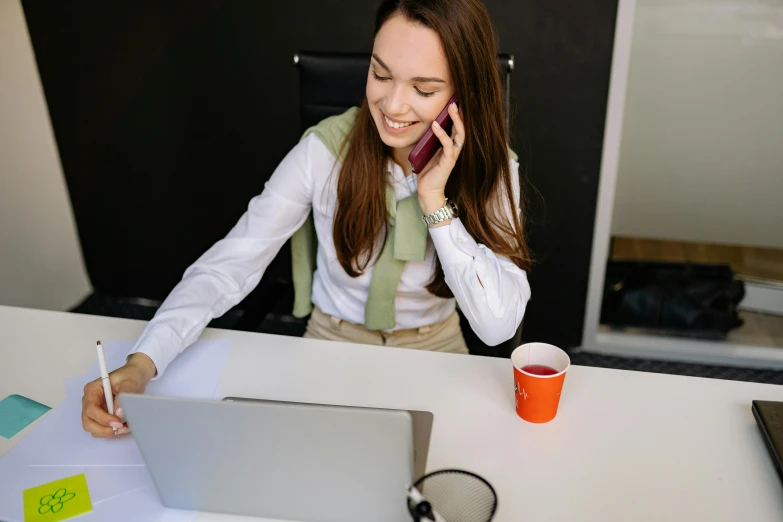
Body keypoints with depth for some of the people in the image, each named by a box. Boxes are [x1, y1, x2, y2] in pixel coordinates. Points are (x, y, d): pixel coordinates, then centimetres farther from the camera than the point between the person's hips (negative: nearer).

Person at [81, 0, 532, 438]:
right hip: (332, 342, 0)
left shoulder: (492, 169, -15)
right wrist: (141, 364, -31)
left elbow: (499, 325, -22)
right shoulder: (326, 149, -17)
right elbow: (229, 265, -18)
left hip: (435, 355, 1)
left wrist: (435, 202, -28)